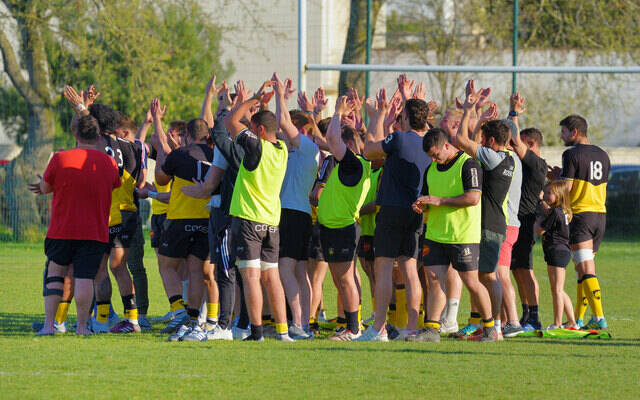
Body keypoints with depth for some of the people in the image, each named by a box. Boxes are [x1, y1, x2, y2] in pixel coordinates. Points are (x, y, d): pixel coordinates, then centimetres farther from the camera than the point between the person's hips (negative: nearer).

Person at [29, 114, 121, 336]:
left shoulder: (60, 159, -8)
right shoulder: (109, 163, 2)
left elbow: (46, 188, 3)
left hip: (62, 231, -1)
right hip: (95, 232, 1)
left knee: (55, 272, 12)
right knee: (85, 277, 0)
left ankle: (49, 324, 5)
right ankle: (82, 325, -3)